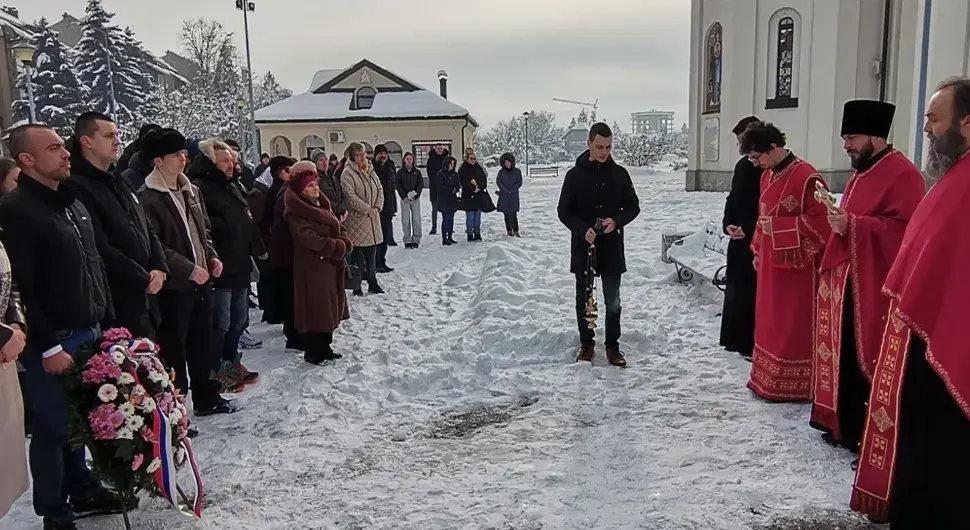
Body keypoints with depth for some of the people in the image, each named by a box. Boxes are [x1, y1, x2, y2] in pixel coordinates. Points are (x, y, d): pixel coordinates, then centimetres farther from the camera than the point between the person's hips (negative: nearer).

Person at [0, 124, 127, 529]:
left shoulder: (73, 204, 13)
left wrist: (107, 322, 15)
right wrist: (48, 346, -17)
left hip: (89, 334, 7)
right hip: (52, 342, -7)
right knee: (53, 427, 5)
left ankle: (83, 490, 32)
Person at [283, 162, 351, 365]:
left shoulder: (323, 207, 13)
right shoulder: (296, 215, -14)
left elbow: (341, 231, 11)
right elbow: (312, 241, -25)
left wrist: (343, 245, -10)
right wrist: (337, 247, -18)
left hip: (331, 266, 8)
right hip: (312, 268, -8)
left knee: (330, 308, 15)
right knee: (316, 310, -3)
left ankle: (325, 347, 28)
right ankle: (312, 352, 10)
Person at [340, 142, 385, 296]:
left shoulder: (370, 171, 11)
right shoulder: (348, 174, -12)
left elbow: (380, 189, 12)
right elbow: (351, 196, -19)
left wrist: (377, 207, -3)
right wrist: (368, 209, -18)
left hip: (372, 219, 7)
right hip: (356, 219, -7)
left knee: (371, 254, 14)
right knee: (358, 255, -1)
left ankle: (372, 283, 24)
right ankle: (356, 286, 7)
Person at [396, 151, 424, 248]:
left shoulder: (417, 172, 8)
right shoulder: (400, 172, 5)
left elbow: (421, 184, 4)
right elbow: (397, 184, -1)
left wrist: (416, 194, -10)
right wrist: (404, 196, -11)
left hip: (415, 198, 1)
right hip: (404, 198, -1)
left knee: (416, 219, -3)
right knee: (405, 220, -3)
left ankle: (416, 240, 2)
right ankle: (407, 240, 1)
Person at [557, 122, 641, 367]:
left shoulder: (619, 174, 2)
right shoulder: (575, 175, -3)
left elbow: (633, 206, 7)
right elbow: (564, 211, -2)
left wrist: (617, 221, -13)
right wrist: (583, 229, -19)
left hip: (612, 248, 1)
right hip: (583, 247, -1)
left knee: (613, 301, 8)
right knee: (584, 299, 10)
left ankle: (612, 346, 21)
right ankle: (587, 344, 24)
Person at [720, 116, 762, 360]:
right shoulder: (743, 165, 12)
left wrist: (749, 230, -16)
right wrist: (728, 224, 3)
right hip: (739, 241, 8)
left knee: (754, 293, -4)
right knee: (735, 290, 14)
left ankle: (754, 344, 6)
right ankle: (737, 340, 26)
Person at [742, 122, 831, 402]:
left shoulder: (806, 177, -17)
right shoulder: (767, 176, 10)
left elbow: (821, 222, -19)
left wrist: (778, 227, -22)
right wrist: (758, 251, 15)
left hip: (796, 266, -8)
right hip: (770, 263, 8)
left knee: (793, 326, 1)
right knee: (770, 322, 15)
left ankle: (794, 385, 12)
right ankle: (767, 379, 27)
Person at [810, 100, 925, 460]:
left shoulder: (902, 175, -12)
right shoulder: (861, 175, 18)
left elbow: (904, 229, -21)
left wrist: (852, 225, -24)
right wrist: (840, 221, 12)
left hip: (876, 288, -9)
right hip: (847, 283, 10)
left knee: (871, 362, -5)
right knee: (846, 357, 13)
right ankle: (847, 427, 23)